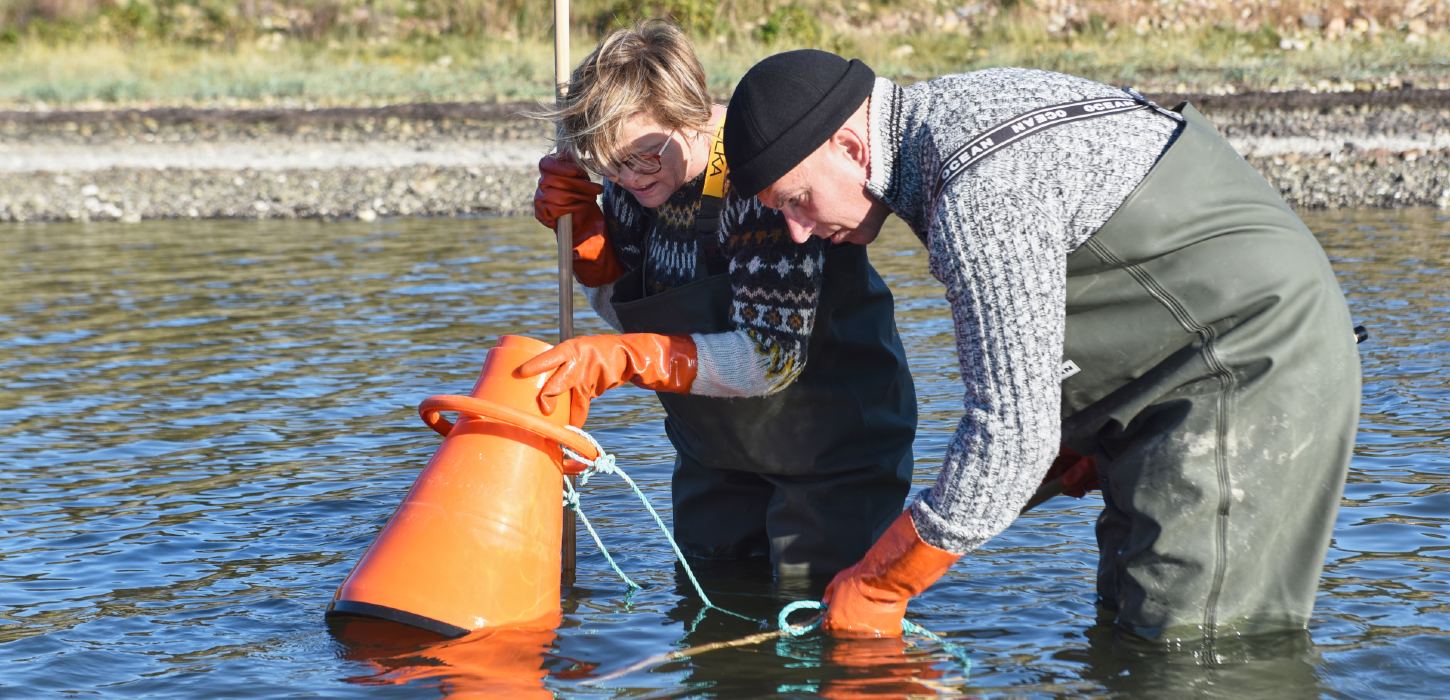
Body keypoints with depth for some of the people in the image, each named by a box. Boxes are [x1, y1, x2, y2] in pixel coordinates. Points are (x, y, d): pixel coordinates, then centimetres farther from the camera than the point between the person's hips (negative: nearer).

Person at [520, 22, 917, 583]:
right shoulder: (633, 178, -6)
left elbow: (773, 354, -34)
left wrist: (618, 359, -41)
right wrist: (579, 226, -12)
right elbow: (629, 309, 8)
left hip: (836, 440, -7)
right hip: (714, 448, 7)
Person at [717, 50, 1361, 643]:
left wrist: (874, 589, -18)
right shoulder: (946, 112, 6)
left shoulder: (978, 194, -26)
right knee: (1130, 628, 12)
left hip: (1253, 370, -11)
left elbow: (1014, 428, -26)